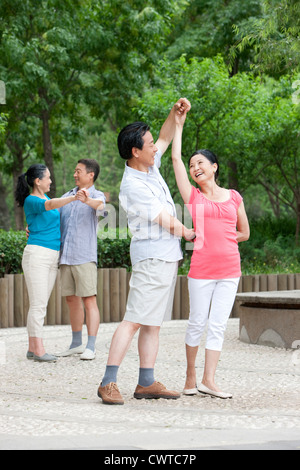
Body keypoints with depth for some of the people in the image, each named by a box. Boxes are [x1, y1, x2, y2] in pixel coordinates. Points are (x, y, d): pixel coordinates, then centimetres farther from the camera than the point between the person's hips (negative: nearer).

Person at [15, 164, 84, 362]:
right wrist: (73, 198, -47)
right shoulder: (31, 201, -10)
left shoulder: (44, 196, 16)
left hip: (52, 257, 9)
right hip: (37, 254, -9)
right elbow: (50, 205, -32)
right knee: (38, 305, -10)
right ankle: (39, 350, -10)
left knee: (41, 304, 8)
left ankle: (33, 348, 10)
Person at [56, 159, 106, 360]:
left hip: (85, 257, -6)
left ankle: (91, 348, -10)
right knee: (72, 300, 12)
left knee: (89, 301, -8)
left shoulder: (97, 196, -3)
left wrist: (87, 200, -51)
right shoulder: (68, 196, 16)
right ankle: (76, 344, 21)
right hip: (65, 257, 7)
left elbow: (99, 205, -27)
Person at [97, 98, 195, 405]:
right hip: (151, 256, -10)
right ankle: (108, 383, -15)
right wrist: (188, 233, 5)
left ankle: (146, 383, 10)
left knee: (153, 323, 8)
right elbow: (165, 221, -13)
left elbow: (166, 138, 27)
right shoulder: (133, 186, -18)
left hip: (167, 256, 10)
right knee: (134, 320, -13)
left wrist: (175, 113, 9)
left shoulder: (149, 166, 9)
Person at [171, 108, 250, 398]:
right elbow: (176, 158, 2)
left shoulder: (234, 197, 10)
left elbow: (244, 233, 19)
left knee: (218, 325, -1)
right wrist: (178, 124, 8)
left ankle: (208, 380, -1)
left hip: (230, 269, 2)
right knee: (197, 322, 2)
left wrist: (219, 239, 9)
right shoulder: (192, 196, 6)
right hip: (201, 268, -1)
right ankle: (190, 377, 15)